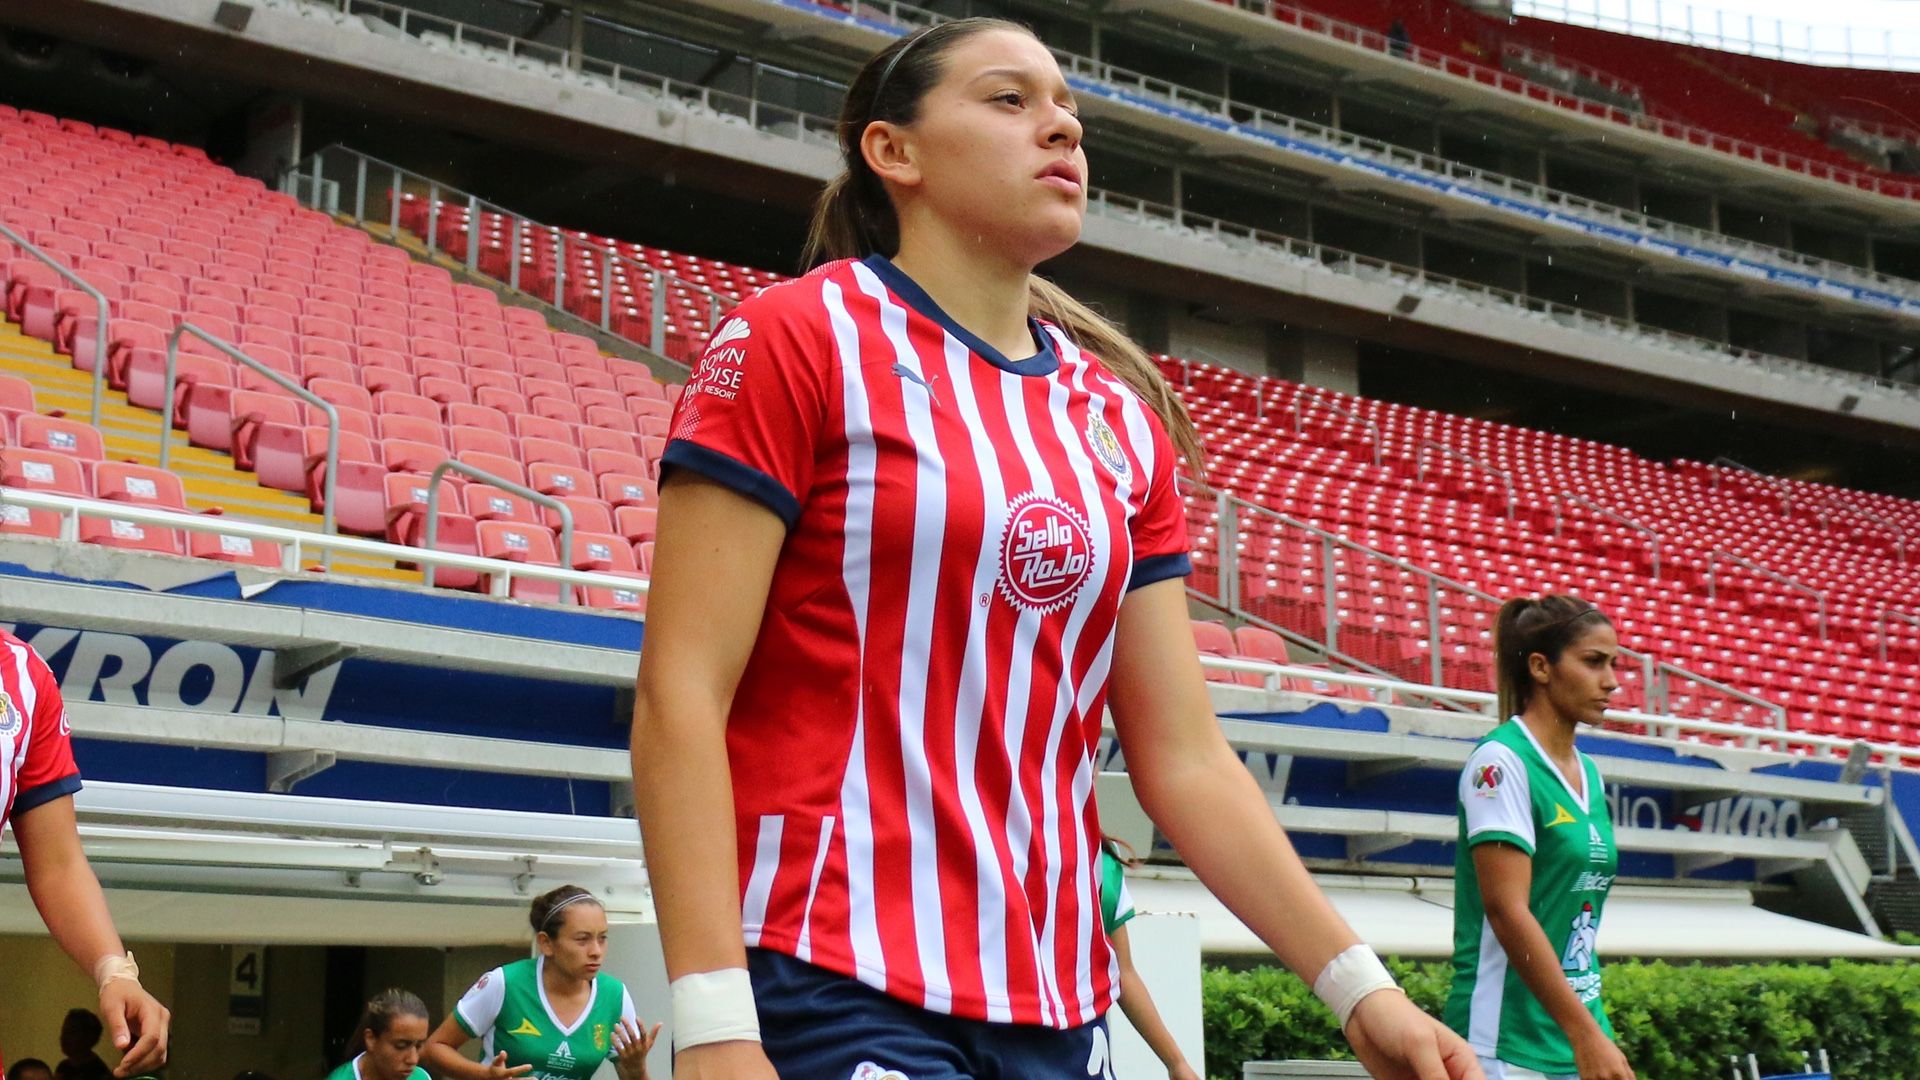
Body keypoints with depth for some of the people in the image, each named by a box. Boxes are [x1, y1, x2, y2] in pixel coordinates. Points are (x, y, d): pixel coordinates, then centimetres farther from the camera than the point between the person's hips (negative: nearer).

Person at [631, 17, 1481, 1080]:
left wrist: (1358, 987, 5)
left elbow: (1182, 759, 12)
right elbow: (680, 693, -11)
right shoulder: (798, 338, -4)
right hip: (835, 991, -5)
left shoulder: (1123, 417, 12)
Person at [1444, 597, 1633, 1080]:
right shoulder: (1502, 760, -10)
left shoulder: (1590, 774, 13)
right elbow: (1506, 909, -18)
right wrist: (1585, 1034, -21)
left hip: (1585, 1040, 8)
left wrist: (1594, 1031, 15)